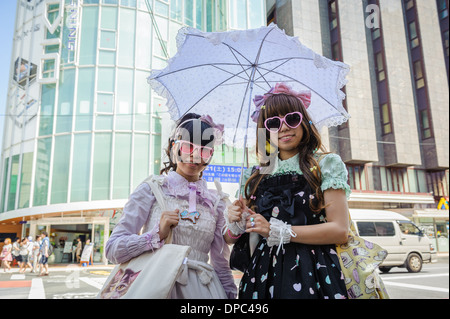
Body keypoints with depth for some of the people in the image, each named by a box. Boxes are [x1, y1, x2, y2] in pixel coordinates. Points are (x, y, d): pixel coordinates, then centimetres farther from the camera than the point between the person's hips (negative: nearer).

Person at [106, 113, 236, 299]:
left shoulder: (216, 201, 8)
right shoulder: (151, 189, -1)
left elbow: (220, 263, 13)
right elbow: (113, 249, -7)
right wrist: (158, 234, -19)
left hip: (199, 288, 5)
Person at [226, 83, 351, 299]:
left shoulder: (325, 165, -1)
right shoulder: (255, 176, 10)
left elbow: (340, 230, -9)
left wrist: (278, 230, -15)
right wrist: (237, 224, -6)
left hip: (311, 274, -3)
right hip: (264, 275, 4)